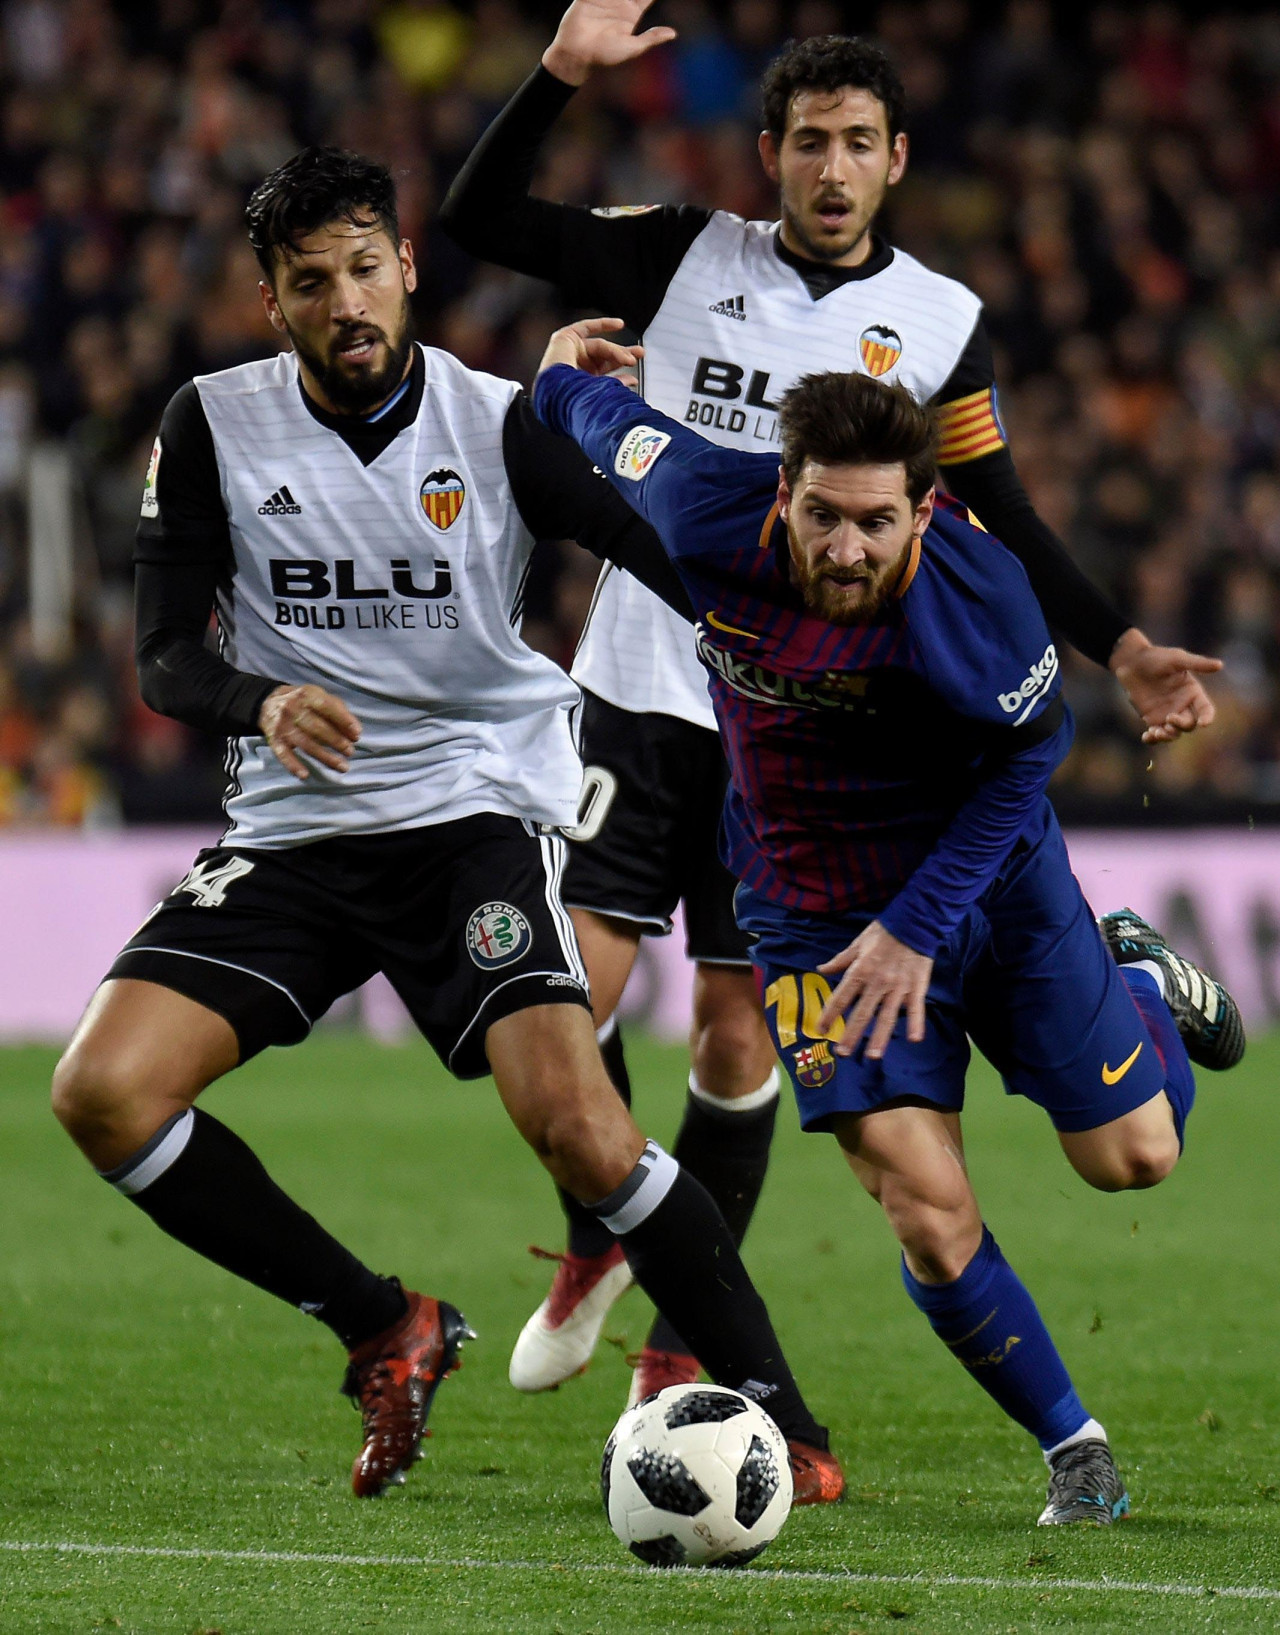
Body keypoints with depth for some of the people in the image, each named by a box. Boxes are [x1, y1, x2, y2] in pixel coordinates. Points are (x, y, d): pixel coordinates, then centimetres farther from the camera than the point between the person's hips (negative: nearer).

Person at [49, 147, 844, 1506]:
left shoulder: (500, 425, -4)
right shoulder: (214, 427, 1)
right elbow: (163, 656, -2)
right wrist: (262, 703, -23)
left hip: (475, 813, -3)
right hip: (289, 832, 3)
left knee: (576, 1124, -24)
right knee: (101, 1091, -16)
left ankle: (777, 1416, -9)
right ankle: (383, 1332, 2)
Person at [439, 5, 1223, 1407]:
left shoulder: (938, 323, 4)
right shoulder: (687, 257, 3)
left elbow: (998, 528, 9)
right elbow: (479, 223, 1)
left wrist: (1120, 649, -1)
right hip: (642, 691, 0)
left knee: (736, 1032, 0)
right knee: (572, 984, -8)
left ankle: (679, 1351, 12)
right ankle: (596, 1245, 19)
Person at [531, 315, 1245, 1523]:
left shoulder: (974, 590, -28)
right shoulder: (706, 510, -24)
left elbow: (1030, 747, -13)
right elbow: (616, 426, -2)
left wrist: (921, 927, -17)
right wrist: (566, 374, 21)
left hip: (986, 871, -1)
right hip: (814, 911, 1)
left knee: (1132, 1155, 6)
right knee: (928, 1213, -12)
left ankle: (1140, 984, 40)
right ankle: (1073, 1448, 10)